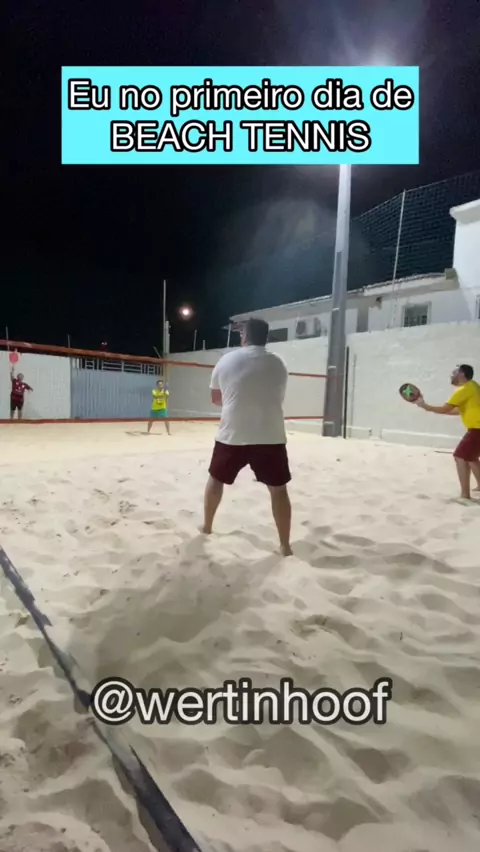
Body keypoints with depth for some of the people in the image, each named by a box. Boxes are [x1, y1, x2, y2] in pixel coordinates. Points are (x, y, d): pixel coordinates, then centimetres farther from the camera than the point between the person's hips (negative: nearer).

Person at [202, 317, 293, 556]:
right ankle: (285, 545, 11)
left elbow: (216, 399, 14)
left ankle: (207, 526, 37)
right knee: (278, 489, 9)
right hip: (270, 437, 0)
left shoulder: (226, 360, 4)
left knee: (216, 479, 22)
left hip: (232, 435, 1)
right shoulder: (277, 364, 5)